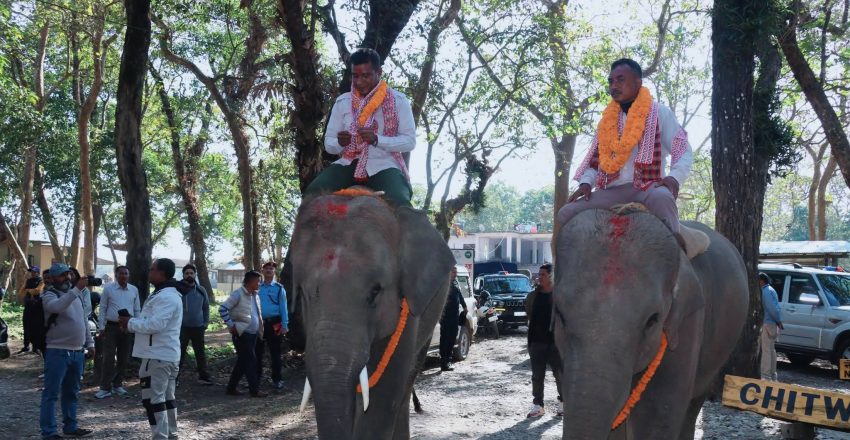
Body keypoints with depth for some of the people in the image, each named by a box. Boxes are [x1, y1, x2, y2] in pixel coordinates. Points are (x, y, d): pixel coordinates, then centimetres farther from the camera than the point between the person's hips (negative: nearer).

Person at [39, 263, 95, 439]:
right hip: (58, 352, -7)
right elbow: (57, 307, -34)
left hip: (77, 351, 8)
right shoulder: (49, 295, -9)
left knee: (71, 392, 15)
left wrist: (89, 343, 17)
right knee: (51, 393, -3)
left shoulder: (74, 295, 15)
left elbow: (83, 320, 21)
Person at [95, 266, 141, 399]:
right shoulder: (108, 288, -3)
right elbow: (102, 309, 0)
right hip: (111, 327, -3)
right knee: (108, 358, -5)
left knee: (123, 358, 10)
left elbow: (137, 310, 11)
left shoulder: (134, 290, 5)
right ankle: (105, 388, -1)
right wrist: (101, 328, -4)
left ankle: (117, 385, 22)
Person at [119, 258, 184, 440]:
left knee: (153, 398, -6)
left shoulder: (165, 297, -19)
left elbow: (155, 324, -27)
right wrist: (133, 321, 7)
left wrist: (130, 323, -14)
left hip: (158, 356, -11)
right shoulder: (168, 294, 17)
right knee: (167, 397, 15)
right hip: (168, 355, 11)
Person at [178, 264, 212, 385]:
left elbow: (206, 307, 14)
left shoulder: (201, 290, 8)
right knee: (180, 353, 1)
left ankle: (203, 376, 18)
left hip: (198, 327, 4)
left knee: (201, 353, 9)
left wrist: (205, 323, 6)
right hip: (182, 327, -3)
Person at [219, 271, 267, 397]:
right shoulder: (238, 294, -11)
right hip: (242, 334, -8)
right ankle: (254, 390, -1)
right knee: (250, 361, -7)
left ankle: (231, 388, 21)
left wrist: (260, 330, 13)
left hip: (253, 334, 8)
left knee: (243, 362, 12)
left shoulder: (254, 295, 14)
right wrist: (231, 325, -16)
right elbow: (223, 309, -17)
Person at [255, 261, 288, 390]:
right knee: (257, 351, 8)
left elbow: (283, 308, -2)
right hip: (259, 323, 3)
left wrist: (284, 325, -8)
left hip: (274, 324, -2)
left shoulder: (279, 288, 1)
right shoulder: (258, 288, 8)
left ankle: (276, 379, 8)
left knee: (275, 353, 2)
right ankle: (257, 375, 20)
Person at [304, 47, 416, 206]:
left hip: (383, 165, -3)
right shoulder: (342, 102, 12)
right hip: (349, 164, 3)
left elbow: (409, 141, -3)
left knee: (399, 202, -35)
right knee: (313, 193, -27)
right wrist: (340, 143, -14)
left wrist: (377, 139, -19)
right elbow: (329, 143, 11)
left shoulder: (398, 101, 4)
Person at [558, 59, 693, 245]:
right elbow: (595, 157, 21)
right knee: (566, 214, -15)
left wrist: (674, 177, -15)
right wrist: (586, 182, 1)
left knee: (662, 197, -40)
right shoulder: (607, 120, 20)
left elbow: (683, 151, 4)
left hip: (648, 186, -4)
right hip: (612, 191, 4)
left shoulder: (659, 113, 7)